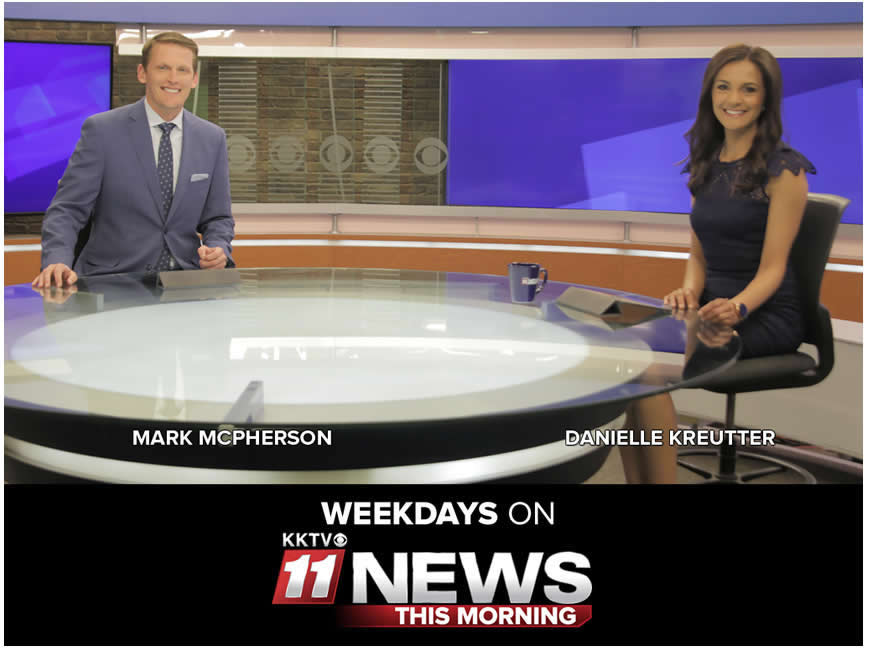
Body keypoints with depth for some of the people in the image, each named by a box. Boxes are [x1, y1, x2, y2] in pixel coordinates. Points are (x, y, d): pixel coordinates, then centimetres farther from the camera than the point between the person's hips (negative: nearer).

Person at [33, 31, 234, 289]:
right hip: (112, 280, -2)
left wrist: (218, 249, -9)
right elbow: (67, 209, -6)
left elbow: (217, 217, 14)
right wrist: (57, 260, -26)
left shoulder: (212, 139, 7)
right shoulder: (101, 130, -4)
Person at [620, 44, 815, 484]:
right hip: (715, 306, 6)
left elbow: (772, 267, -10)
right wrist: (690, 291, -7)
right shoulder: (705, 166, 13)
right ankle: (636, 481, -22)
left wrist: (738, 307, -30)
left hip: (765, 314, -6)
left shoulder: (783, 169, -6)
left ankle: (661, 480, -21)